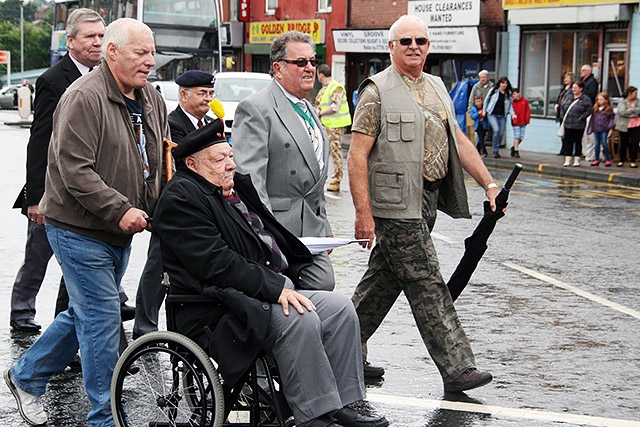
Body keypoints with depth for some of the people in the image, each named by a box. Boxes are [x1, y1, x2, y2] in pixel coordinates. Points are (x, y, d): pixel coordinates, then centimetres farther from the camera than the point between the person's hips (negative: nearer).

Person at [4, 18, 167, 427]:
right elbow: (75, 171, -23)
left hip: (121, 232, 9)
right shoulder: (85, 98, -17)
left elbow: (162, 158, 20)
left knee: (86, 313, 18)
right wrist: (120, 210, -26)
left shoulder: (152, 99, 9)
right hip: (80, 230, -9)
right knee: (102, 319, -5)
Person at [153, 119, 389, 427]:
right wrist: (276, 288, -22)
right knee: (299, 320, -30)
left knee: (340, 308, -6)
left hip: (273, 292, 10)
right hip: (219, 312, -10)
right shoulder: (180, 198, -10)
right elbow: (216, 264, -20)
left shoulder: (237, 187, 20)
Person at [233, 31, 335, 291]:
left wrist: (324, 229, 21)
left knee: (324, 285, -3)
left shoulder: (310, 112, 21)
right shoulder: (255, 109, -8)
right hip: (275, 229, -8)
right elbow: (249, 178, -17)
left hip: (311, 231, 8)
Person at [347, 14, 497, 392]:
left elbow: (459, 141, 20)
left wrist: (488, 183, 11)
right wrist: (364, 214, -19)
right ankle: (457, 368, -3)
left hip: (427, 202, 8)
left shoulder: (437, 88, 16)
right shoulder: (377, 92, -8)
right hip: (397, 207, -8)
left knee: (385, 279, 14)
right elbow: (357, 156, -13)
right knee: (427, 286, -6)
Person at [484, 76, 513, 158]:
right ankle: (495, 150, -11)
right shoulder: (493, 90, 0)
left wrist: (512, 113, -1)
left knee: (501, 133, 0)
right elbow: (486, 100, 12)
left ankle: (497, 150, 18)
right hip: (492, 114, -3)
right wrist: (484, 110, 11)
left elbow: (510, 105, 13)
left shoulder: (508, 93, 6)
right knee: (496, 130, -21)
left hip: (502, 116, 3)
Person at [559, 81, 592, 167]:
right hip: (567, 124, 5)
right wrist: (563, 116, 6)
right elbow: (562, 108, 19)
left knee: (577, 142, 3)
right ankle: (567, 160, 11)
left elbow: (588, 111, -9)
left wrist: (581, 118, -14)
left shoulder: (585, 99, -5)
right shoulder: (568, 98, 13)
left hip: (578, 125, -5)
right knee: (568, 142, 6)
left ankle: (577, 160, 11)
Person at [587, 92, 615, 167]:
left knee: (604, 143, -8)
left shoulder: (609, 109, -1)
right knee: (597, 144, 9)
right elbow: (592, 119, 13)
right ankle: (597, 160, 17)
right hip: (596, 129, 4)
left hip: (604, 129, -4)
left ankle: (608, 160, 1)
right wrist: (590, 128, 12)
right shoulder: (595, 108, 10)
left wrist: (610, 125, -13)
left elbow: (612, 118, 1)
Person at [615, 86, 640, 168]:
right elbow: (622, 112, -17)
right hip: (625, 126, -2)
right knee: (623, 143, 6)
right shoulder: (622, 102, -1)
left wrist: (631, 110, -12)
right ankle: (621, 161, 21)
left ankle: (632, 161, 2)